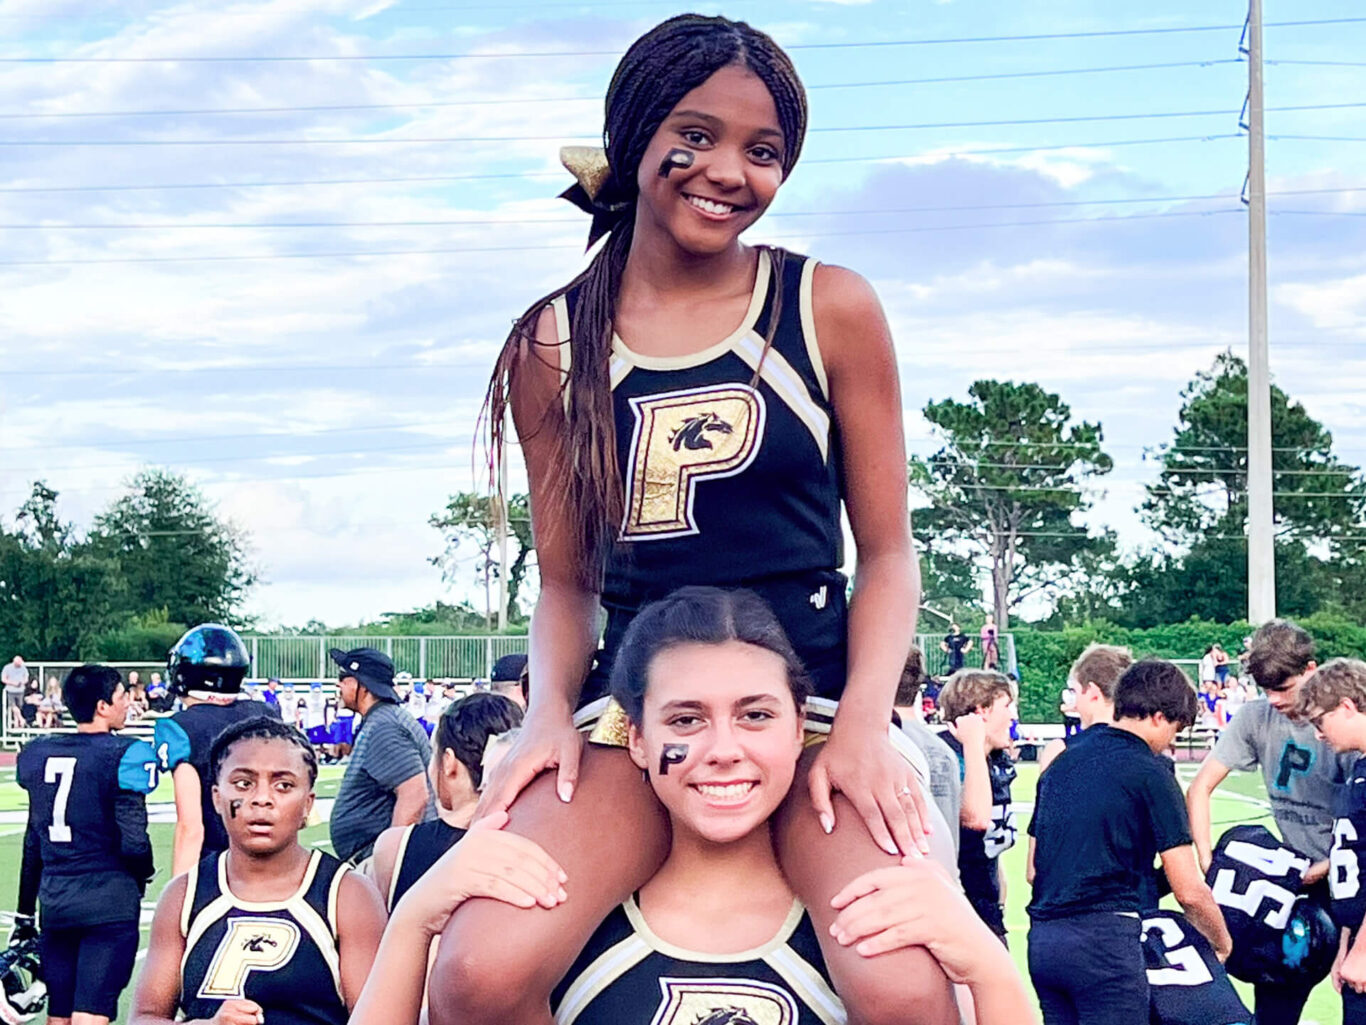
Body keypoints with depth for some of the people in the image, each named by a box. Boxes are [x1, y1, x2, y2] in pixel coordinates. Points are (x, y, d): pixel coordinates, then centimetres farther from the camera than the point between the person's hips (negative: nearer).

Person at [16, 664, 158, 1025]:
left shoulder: (37, 753, 8)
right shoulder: (125, 755, -11)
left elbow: (33, 841, 15)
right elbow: (133, 841, -16)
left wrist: (25, 914, 23)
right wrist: (141, 875, 7)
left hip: (54, 900, 6)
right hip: (110, 902, -6)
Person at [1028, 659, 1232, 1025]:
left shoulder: (1062, 762, 15)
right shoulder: (1149, 774, -5)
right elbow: (1189, 891, -4)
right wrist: (1222, 943, 12)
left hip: (1042, 939, 7)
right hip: (1104, 938, -7)